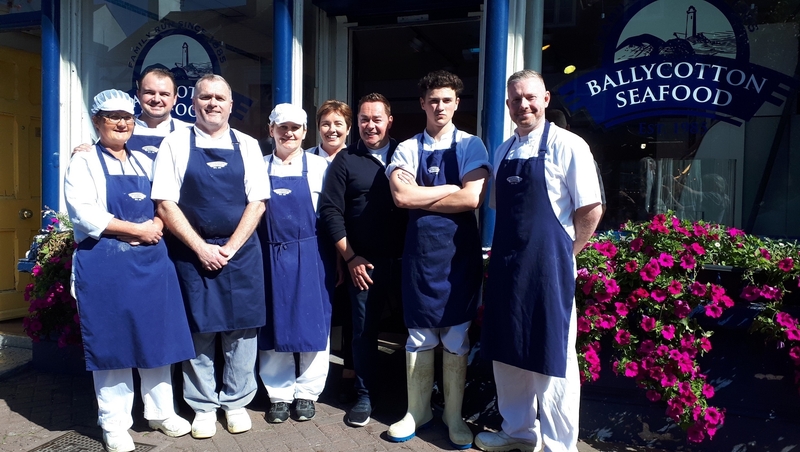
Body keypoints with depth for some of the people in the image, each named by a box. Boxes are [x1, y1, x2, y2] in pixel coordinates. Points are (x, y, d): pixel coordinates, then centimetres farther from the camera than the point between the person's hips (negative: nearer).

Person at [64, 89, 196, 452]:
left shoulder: (145, 163, 15)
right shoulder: (84, 162, -1)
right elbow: (84, 214, -14)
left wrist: (156, 226, -7)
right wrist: (136, 229, -15)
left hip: (151, 260, 5)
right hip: (104, 265, -4)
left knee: (157, 335, 9)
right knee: (111, 340, 4)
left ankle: (160, 412, 24)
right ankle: (114, 422, 19)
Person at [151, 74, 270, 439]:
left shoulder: (247, 146, 5)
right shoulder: (175, 144, 1)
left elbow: (257, 201, 0)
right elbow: (165, 204, -4)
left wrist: (229, 248, -9)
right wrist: (202, 248, -11)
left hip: (240, 251, 1)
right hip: (192, 252, -1)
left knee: (242, 328, 6)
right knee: (198, 330, 7)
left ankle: (236, 402, 24)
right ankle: (203, 407, 23)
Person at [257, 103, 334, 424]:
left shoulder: (319, 166, 0)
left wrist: (336, 258, -3)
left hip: (310, 257, -2)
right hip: (271, 256, 2)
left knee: (312, 324, 5)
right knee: (274, 326, 8)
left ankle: (307, 393, 21)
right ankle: (279, 395, 23)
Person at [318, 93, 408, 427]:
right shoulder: (345, 160, 4)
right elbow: (330, 211, 0)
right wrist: (350, 257, -4)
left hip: (406, 259, 1)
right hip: (365, 262, -1)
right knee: (364, 330, 8)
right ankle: (364, 395, 23)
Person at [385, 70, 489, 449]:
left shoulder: (471, 146, 2)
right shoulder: (407, 149, 5)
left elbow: (473, 199, -12)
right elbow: (401, 196, -12)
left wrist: (421, 199, -9)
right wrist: (451, 188, -10)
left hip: (460, 250, -1)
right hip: (420, 249, 1)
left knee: (457, 337, 8)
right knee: (419, 335, 9)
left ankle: (454, 415, 23)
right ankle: (417, 411, 25)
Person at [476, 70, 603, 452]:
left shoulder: (566, 146, -8)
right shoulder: (503, 151, 11)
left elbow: (590, 209, -10)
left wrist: (564, 253, -4)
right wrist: (502, 254, 11)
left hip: (548, 266, -7)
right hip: (505, 266, 7)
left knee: (551, 357, 3)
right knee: (506, 351, 16)